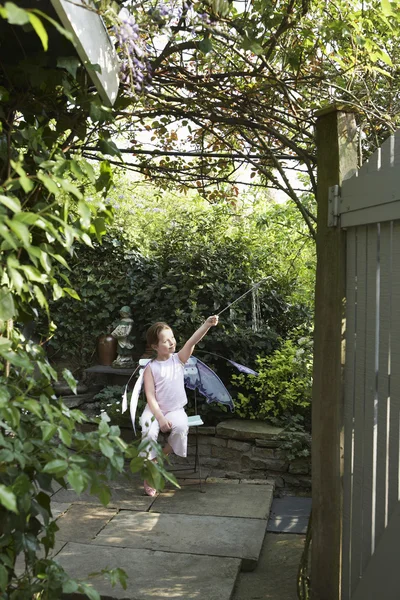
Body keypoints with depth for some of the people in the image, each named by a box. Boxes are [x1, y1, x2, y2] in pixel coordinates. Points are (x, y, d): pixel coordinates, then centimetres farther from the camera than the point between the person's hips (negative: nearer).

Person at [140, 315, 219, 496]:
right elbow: (150, 396, -11)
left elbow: (192, 341, -19)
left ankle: (163, 455, -1)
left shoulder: (178, 359, -1)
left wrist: (207, 324, -35)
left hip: (175, 410, 2)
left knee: (181, 426, -31)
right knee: (149, 431, -30)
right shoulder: (151, 368, -7)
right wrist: (160, 418, -22)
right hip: (155, 410, -1)